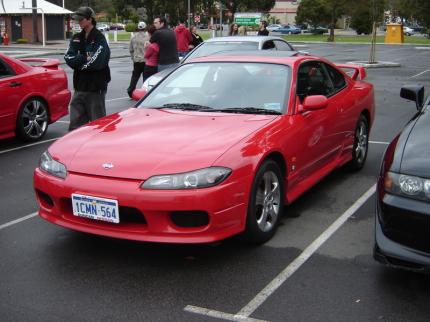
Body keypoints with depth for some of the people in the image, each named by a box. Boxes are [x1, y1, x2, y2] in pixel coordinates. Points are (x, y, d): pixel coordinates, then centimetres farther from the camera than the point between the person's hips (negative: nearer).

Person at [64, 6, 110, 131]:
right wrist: (85, 58, -13)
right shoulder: (76, 38, 11)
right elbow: (68, 58, 1)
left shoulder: (99, 38, -9)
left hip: (96, 87, -6)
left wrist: (78, 61, -5)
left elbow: (96, 63, -19)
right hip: (80, 86, 6)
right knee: (75, 123, 8)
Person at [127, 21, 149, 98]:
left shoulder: (133, 37, 2)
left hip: (136, 60, 4)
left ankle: (130, 90, 2)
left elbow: (130, 49, 9)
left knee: (135, 76, 12)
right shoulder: (147, 37, -13)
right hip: (146, 60, -4)